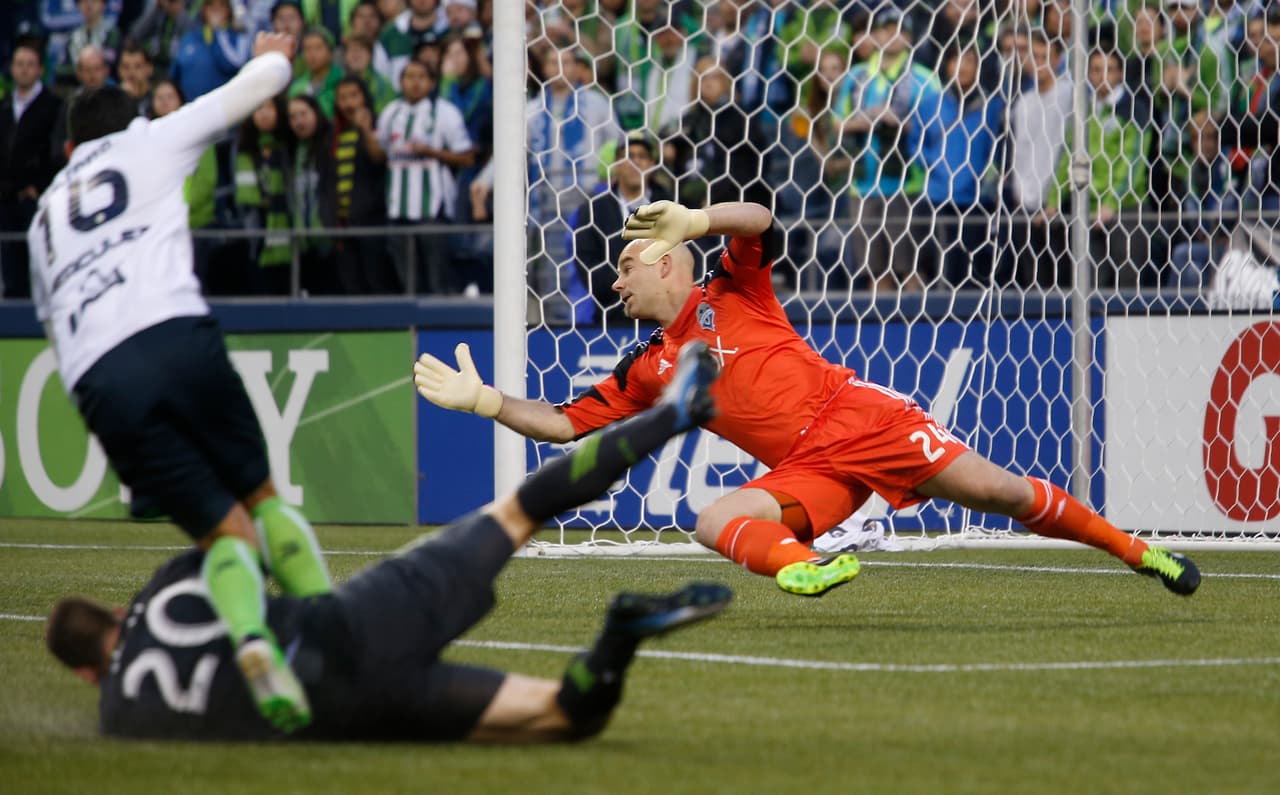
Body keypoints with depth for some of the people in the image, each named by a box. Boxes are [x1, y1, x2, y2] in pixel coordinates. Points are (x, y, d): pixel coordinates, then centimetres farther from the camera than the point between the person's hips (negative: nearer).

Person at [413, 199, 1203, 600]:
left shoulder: (731, 292, 6)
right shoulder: (645, 373, 18)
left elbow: (761, 222, -12)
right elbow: (562, 424, 14)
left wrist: (700, 219, -29)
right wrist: (481, 398, 4)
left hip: (855, 413, -4)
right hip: (808, 470, 4)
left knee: (1006, 493, -11)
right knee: (714, 522, -23)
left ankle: (1140, 551, 4)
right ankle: (800, 565, -53)